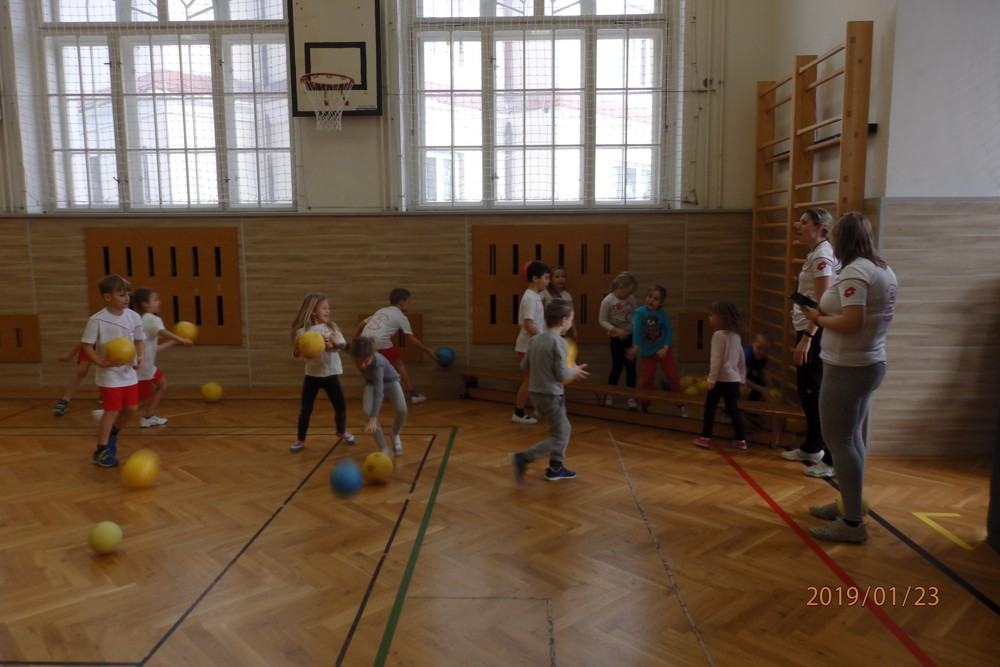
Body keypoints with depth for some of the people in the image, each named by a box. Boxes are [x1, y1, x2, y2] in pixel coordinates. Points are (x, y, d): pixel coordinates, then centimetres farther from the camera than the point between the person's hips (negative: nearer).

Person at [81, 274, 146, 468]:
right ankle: (100, 451, 10)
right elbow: (87, 345, -11)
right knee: (112, 411, -3)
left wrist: (140, 357, -8)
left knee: (131, 408, 10)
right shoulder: (97, 320, -15)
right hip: (109, 375, -5)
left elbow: (138, 341, 9)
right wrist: (99, 362, -26)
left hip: (129, 372, 5)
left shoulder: (134, 317, -2)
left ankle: (112, 434, 37)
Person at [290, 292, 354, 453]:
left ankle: (342, 432, 34)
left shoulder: (332, 326, -1)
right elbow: (296, 354, -7)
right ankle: (300, 439, 20)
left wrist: (335, 344, -32)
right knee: (305, 410, 3)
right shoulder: (303, 331, -9)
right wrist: (298, 348, -29)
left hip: (330, 374, 2)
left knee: (341, 406, 8)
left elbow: (343, 344, -11)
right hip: (312, 375, -2)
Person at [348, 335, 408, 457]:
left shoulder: (378, 362, -45)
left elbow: (378, 392, -54)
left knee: (402, 410, -26)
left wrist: (373, 419, -62)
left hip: (390, 380, -3)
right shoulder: (355, 354, -31)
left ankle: (395, 434, 10)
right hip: (372, 382, 4)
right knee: (367, 411, -24)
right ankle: (384, 449, -11)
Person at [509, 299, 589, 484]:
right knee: (558, 437, 1)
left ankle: (556, 468, 26)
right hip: (551, 395, -8)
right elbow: (561, 375, -20)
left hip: (538, 392, 8)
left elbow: (524, 365, 11)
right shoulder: (558, 341, -19)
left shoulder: (536, 339, 4)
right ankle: (522, 458, -7)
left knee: (564, 429, 21)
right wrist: (574, 371, -1)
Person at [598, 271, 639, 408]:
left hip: (631, 336, 4)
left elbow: (634, 315, 9)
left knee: (631, 366, 4)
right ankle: (609, 395, 22)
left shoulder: (631, 299, -2)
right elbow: (602, 321, -13)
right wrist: (616, 330, -24)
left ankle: (631, 397, 14)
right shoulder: (607, 301, -16)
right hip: (616, 338, -4)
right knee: (617, 367, 3)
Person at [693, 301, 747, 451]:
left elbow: (716, 360, -18)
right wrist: (742, 378, 22)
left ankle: (706, 438, 9)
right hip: (734, 379, 7)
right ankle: (741, 440, 12)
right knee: (733, 409, 11)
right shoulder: (736, 335, 11)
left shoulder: (719, 335, -14)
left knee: (710, 407, 5)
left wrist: (711, 379, -14)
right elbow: (742, 359, 16)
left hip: (721, 379, -7)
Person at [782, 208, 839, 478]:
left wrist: (806, 338, -25)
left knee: (817, 394, -6)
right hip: (807, 331, 10)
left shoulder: (822, 256, -15)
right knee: (806, 392, 17)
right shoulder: (814, 255, 15)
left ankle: (833, 459, 0)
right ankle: (811, 448, 30)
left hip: (815, 334, -10)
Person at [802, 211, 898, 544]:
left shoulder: (854, 271, -18)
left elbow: (851, 322, -27)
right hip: (871, 363, 10)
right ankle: (849, 505, 30)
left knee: (838, 440, -3)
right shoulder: (884, 270, 11)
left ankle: (852, 522, 1)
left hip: (848, 367, -10)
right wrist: (827, 313, 9)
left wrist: (819, 318, -11)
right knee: (851, 436, 19)